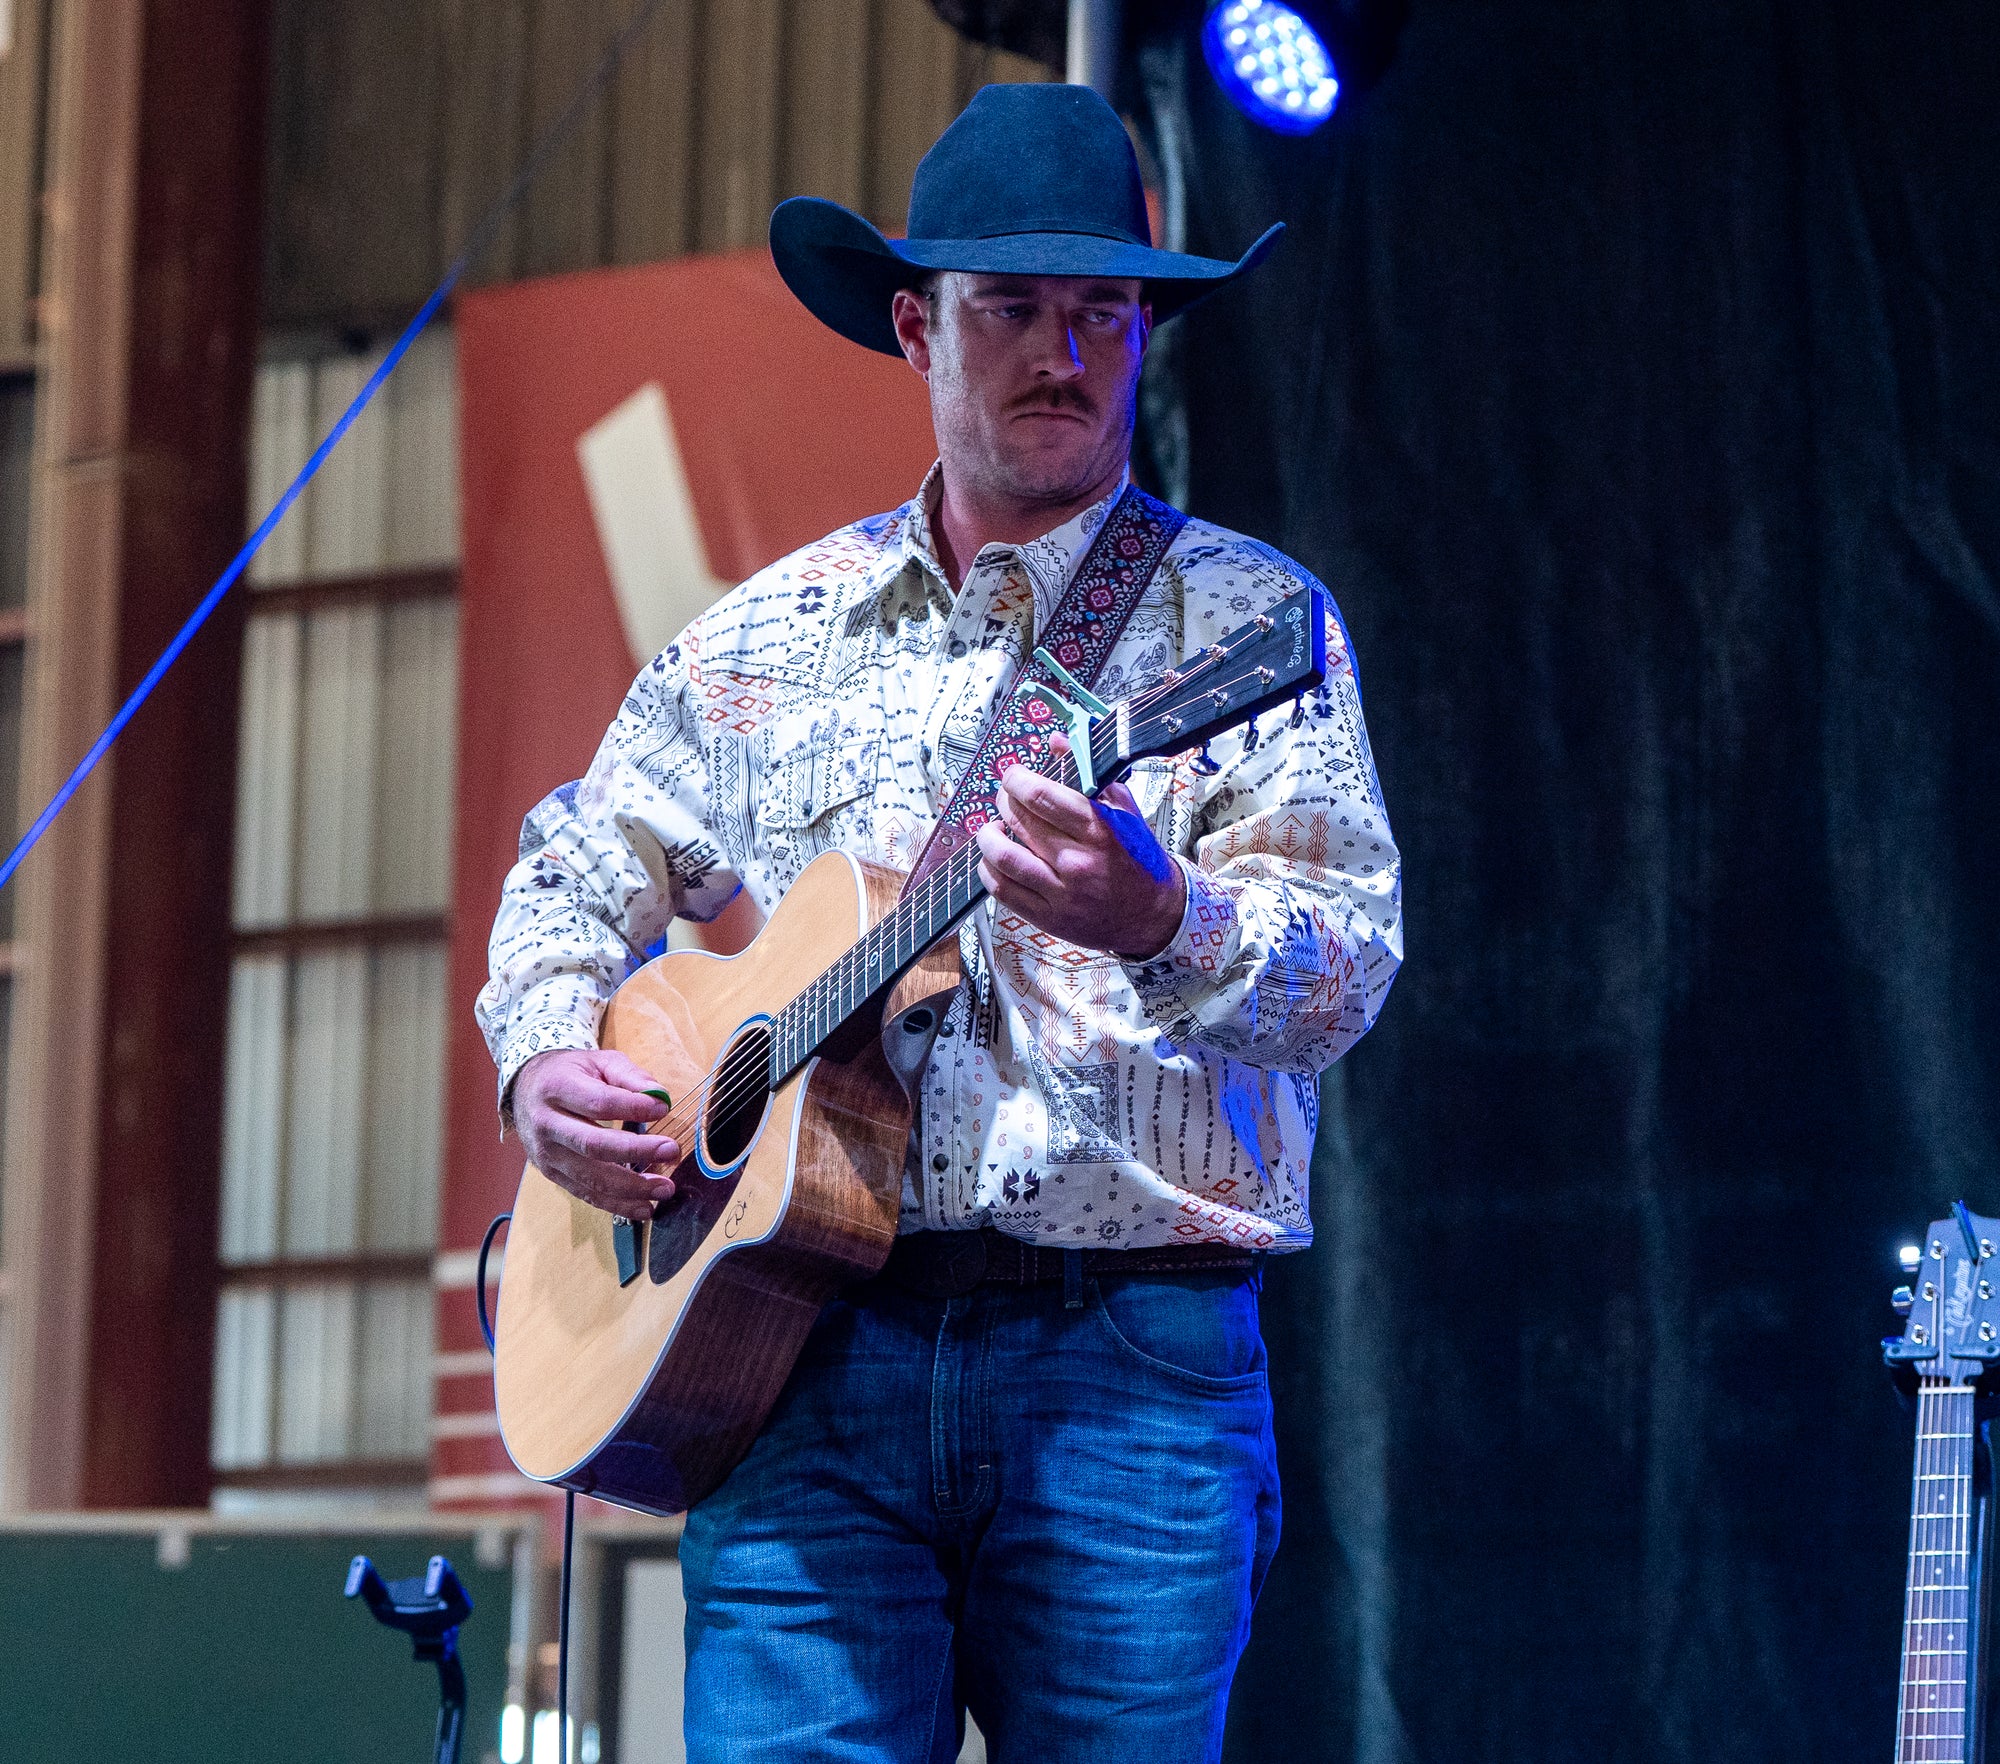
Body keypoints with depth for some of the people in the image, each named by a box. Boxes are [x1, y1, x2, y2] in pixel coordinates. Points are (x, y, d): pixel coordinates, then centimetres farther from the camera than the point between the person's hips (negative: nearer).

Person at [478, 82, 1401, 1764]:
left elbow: (1350, 961, -8)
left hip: (1128, 1354, -2)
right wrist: (545, 1061, 4)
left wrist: (1162, 925, -30)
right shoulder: (771, 636, 16)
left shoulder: (1241, 617, 5)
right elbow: (578, 880, 26)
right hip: (807, 1341, 2)